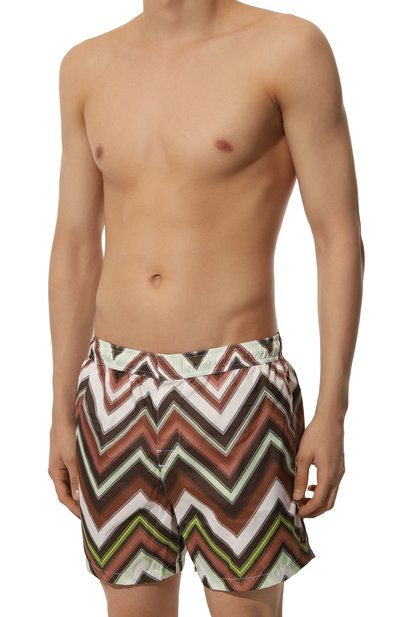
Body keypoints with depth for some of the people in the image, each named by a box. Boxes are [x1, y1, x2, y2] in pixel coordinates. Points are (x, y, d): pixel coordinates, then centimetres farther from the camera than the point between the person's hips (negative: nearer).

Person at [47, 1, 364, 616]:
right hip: (118, 390, 4)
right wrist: (62, 412, 10)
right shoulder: (87, 66, 7)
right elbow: (76, 249, 10)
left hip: (234, 389, -4)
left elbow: (340, 238, -7)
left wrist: (332, 414, -10)